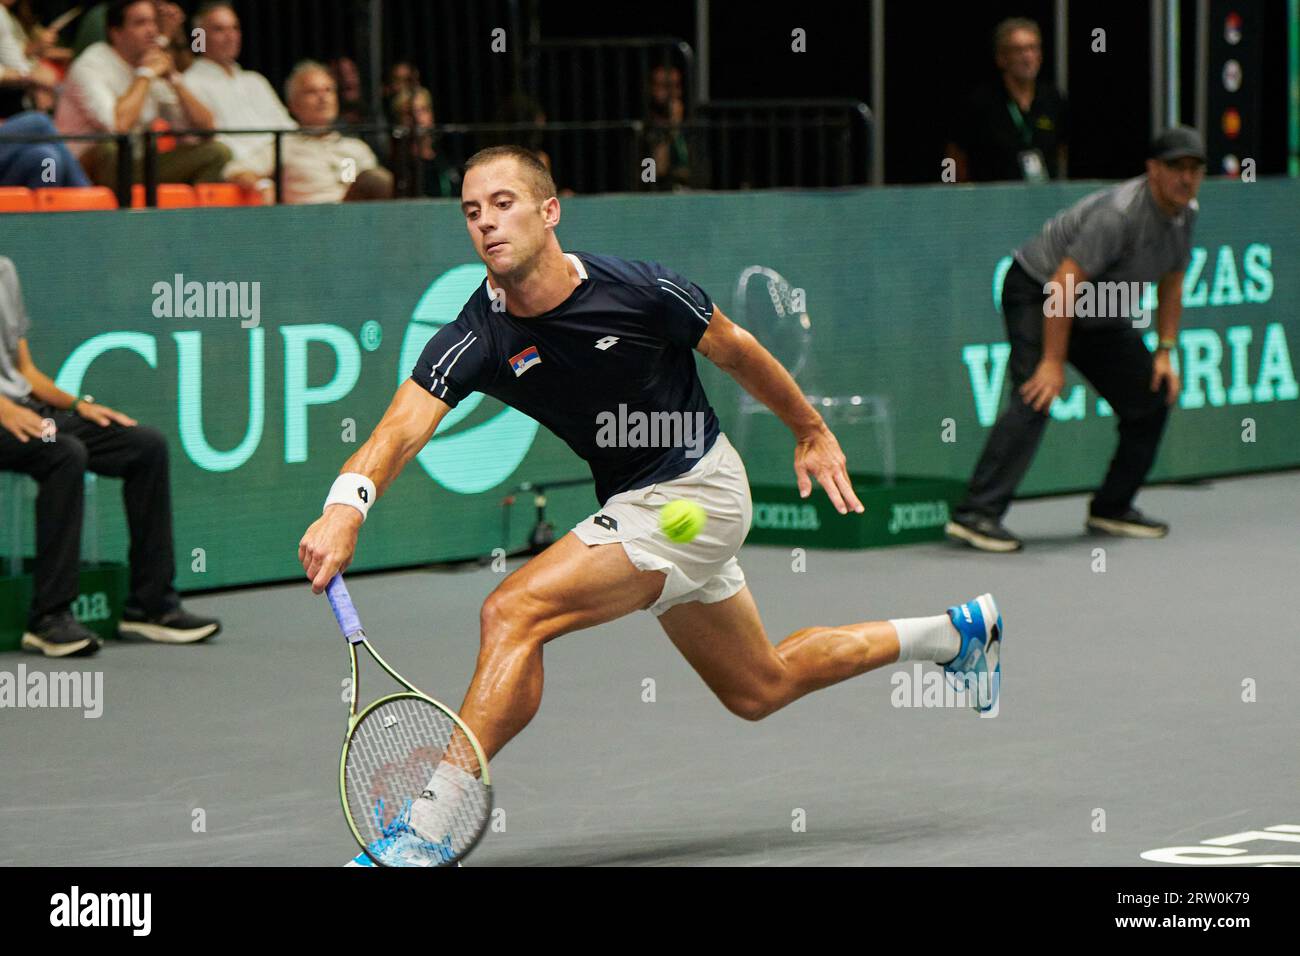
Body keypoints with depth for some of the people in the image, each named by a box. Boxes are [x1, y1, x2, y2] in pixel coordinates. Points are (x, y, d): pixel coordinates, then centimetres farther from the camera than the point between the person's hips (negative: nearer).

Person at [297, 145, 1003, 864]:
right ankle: (958, 632, 45)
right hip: (634, 505, 6)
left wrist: (811, 434, 11)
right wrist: (346, 506, -49)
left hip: (699, 489, -6)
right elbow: (400, 429, -28)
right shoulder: (473, 340, -14)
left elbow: (734, 350, -2)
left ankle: (426, 830, -20)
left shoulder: (640, 290, -21)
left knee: (512, 612, -24)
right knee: (760, 689, 23)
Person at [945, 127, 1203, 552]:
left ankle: (1112, 508, 16)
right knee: (1034, 400, -26)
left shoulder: (1184, 214, -1)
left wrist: (1164, 352, 6)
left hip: (1100, 316, 9)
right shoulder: (1120, 212, -29)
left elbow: (1171, 283, 13)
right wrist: (1054, 361, -29)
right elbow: (1064, 284, -30)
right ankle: (977, 514, -32)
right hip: (1036, 293, -9)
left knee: (1152, 398, 5)